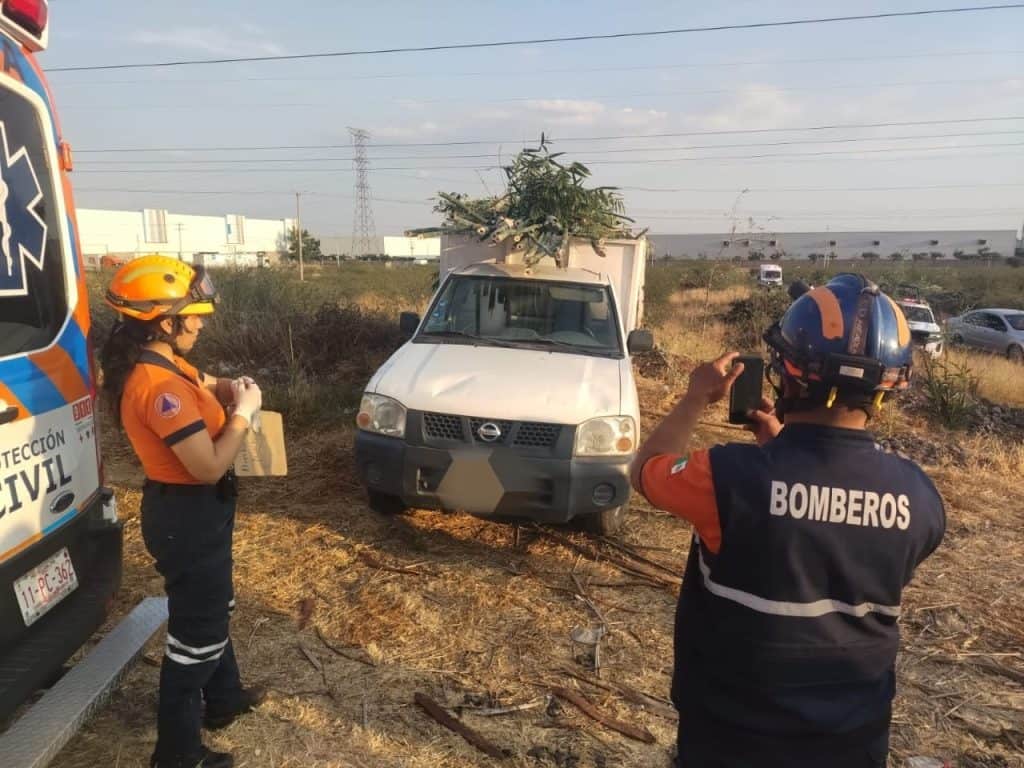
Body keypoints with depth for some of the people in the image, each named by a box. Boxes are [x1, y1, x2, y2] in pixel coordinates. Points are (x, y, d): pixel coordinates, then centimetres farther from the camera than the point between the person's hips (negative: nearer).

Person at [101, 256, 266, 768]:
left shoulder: (160, 366, 2)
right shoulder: (161, 386, -29)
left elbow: (205, 385, 22)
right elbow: (209, 466, -29)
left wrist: (230, 388, 0)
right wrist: (243, 412, -17)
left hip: (191, 510, 11)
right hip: (188, 517, -10)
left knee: (211, 611, 26)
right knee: (195, 630, 6)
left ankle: (223, 698, 47)